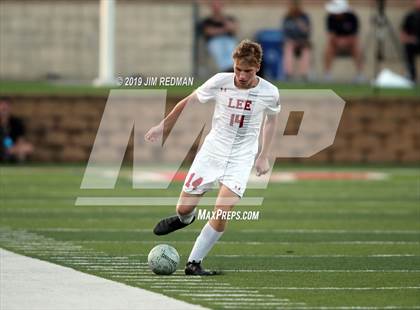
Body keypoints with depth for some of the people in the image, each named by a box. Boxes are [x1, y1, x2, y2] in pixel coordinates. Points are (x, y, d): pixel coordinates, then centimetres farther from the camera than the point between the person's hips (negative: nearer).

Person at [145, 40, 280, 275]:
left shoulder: (269, 93, -9)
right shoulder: (220, 82, -12)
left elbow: (271, 119, 13)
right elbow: (189, 102, 4)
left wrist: (264, 156, 10)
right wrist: (163, 125, 10)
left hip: (241, 159, -1)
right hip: (212, 151, 1)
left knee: (222, 213, -17)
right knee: (184, 208, 3)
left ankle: (194, 263, -4)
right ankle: (185, 219, 42)